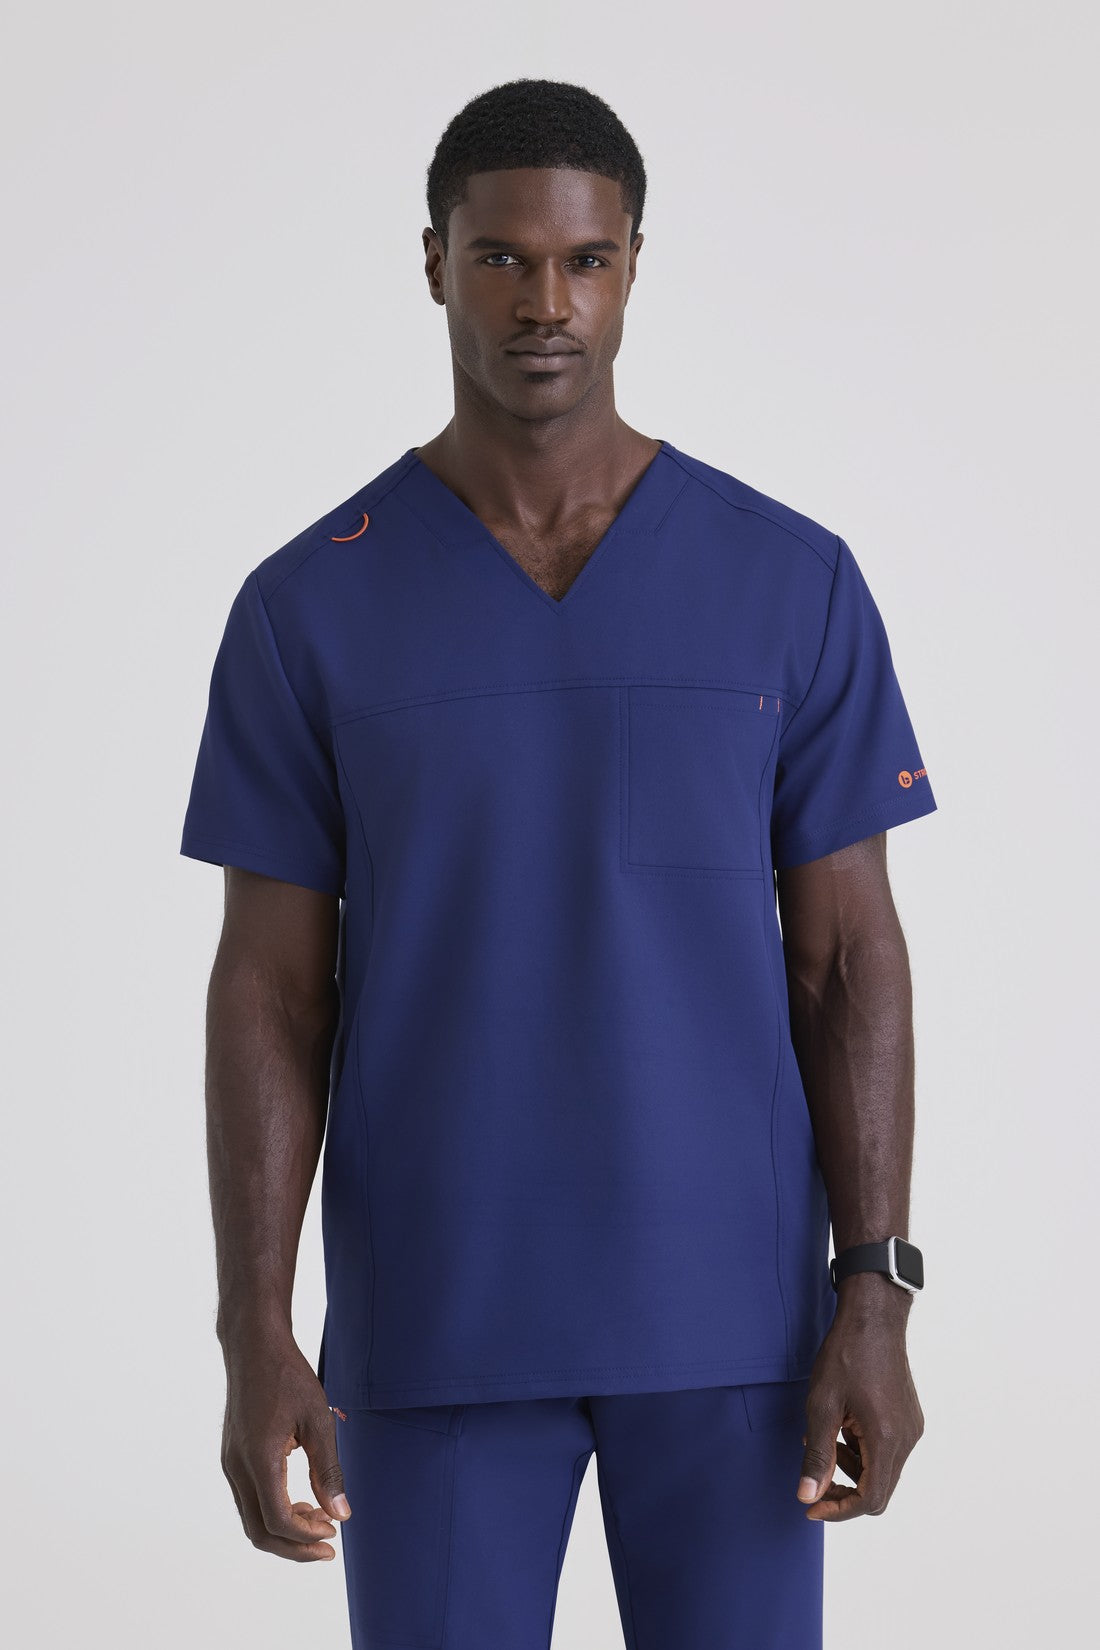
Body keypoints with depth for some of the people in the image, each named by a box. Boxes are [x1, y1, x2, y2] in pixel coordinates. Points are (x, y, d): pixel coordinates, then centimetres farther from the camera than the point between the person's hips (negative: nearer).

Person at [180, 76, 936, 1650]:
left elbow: (849, 956, -1)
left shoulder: (792, 584, -2)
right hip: (434, 1316, 0)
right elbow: (269, 993, -2)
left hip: (728, 1308, 0)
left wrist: (876, 1297, -7)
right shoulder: (309, 608, -3)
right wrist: (254, 1338, -10)